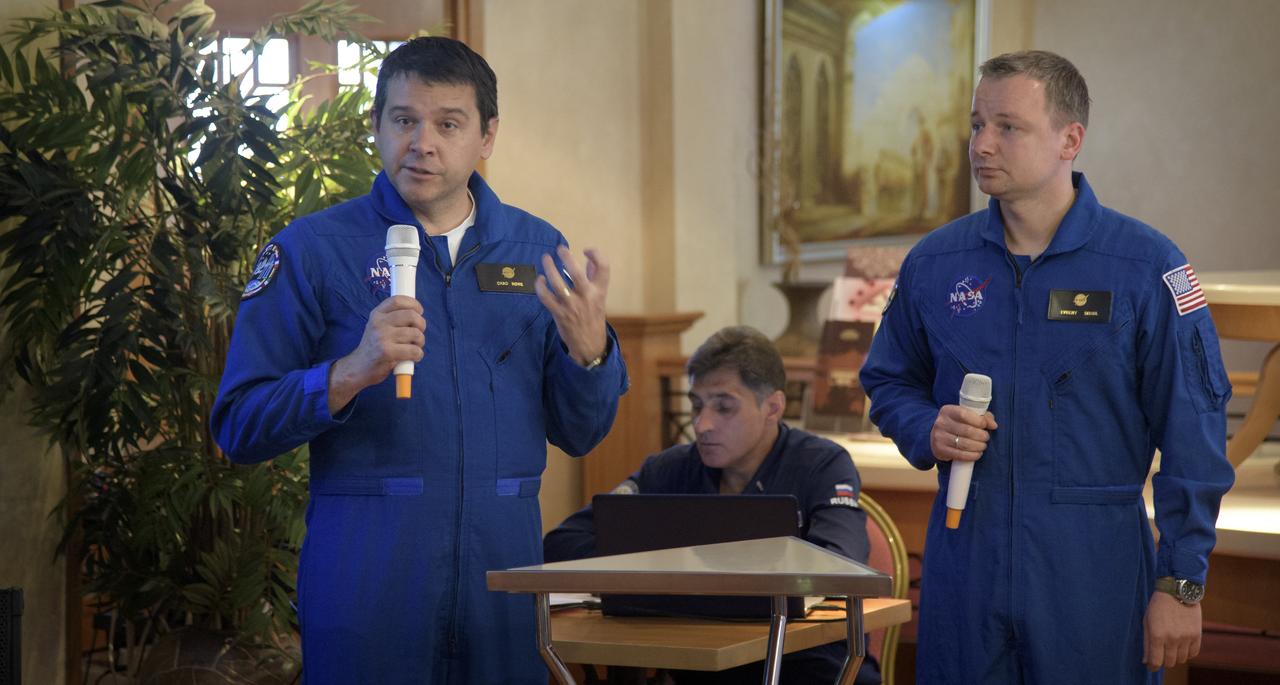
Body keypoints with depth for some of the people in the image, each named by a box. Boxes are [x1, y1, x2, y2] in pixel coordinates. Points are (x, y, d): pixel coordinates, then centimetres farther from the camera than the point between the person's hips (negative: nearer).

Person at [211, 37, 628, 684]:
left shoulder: (536, 251, 8)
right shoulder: (313, 249, -2)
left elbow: (580, 435, 10)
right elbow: (239, 427, -6)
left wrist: (588, 346, -9)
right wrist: (352, 371, -21)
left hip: (503, 560, 3)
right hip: (366, 572, -3)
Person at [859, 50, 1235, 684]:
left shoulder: (1146, 267, -5)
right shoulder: (934, 262, 5)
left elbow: (1192, 436, -5)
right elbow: (889, 381, 19)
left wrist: (1181, 584, -9)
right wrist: (928, 432, -4)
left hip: (1095, 569, -3)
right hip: (964, 564, 3)